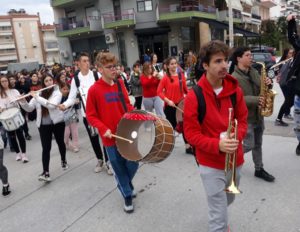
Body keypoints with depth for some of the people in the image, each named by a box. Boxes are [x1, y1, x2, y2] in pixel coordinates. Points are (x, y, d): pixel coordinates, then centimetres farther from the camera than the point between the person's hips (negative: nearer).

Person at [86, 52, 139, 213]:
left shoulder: (120, 83, 2)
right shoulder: (94, 90, -12)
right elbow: (91, 116, -6)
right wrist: (103, 129, -19)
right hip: (111, 137, -4)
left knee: (133, 164, 13)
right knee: (119, 168, 11)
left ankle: (125, 185, 44)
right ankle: (127, 196, 34)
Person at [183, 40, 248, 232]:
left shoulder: (235, 90, -5)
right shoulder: (194, 97, -17)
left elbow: (242, 121, 4)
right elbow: (191, 133, -14)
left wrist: (236, 137, -17)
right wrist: (217, 145, -29)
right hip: (211, 164, -5)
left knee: (228, 200, 30)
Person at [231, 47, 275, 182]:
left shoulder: (254, 72, 6)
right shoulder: (234, 77, -17)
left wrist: (268, 84, -9)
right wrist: (256, 100, -30)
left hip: (258, 114, 7)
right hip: (245, 116, -7)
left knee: (258, 144, 15)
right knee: (249, 145, -2)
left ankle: (259, 169, 28)